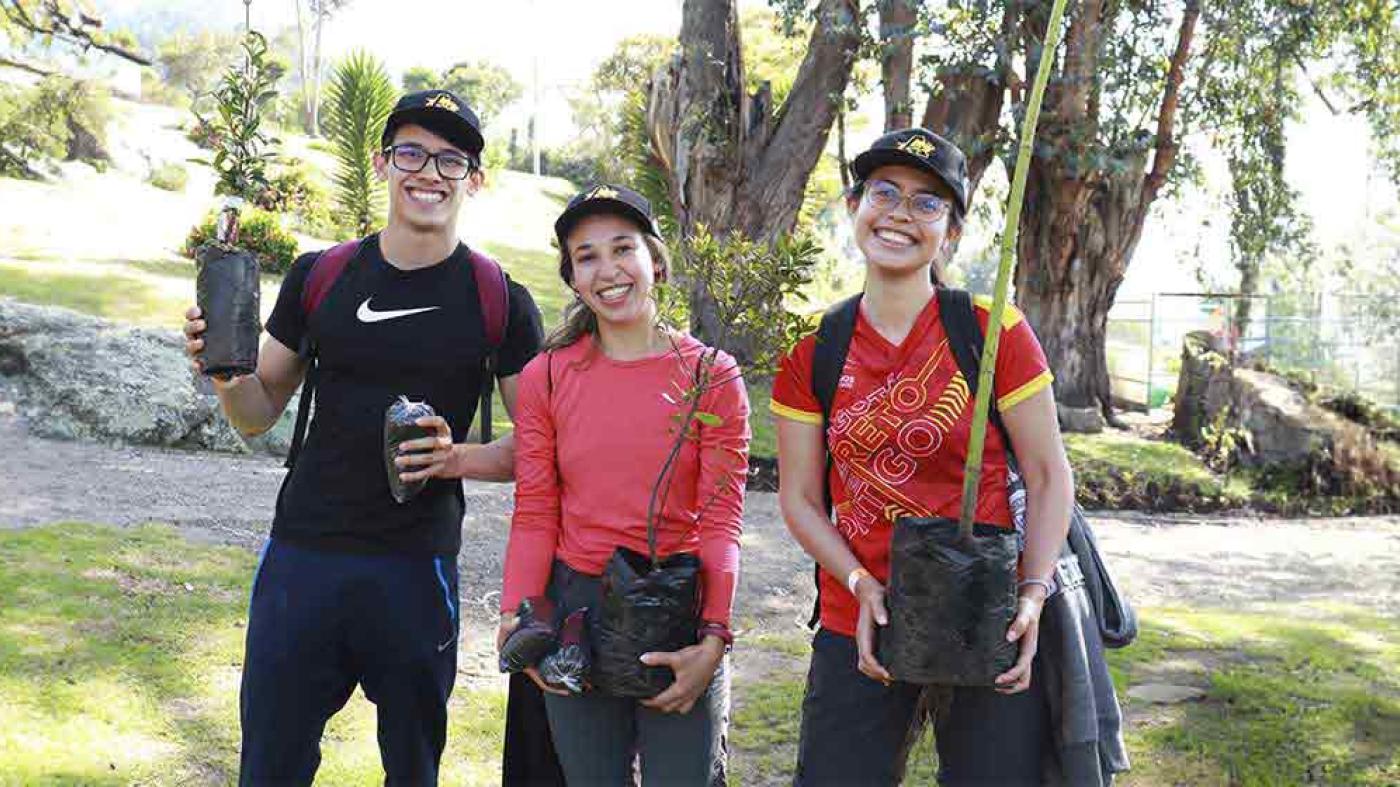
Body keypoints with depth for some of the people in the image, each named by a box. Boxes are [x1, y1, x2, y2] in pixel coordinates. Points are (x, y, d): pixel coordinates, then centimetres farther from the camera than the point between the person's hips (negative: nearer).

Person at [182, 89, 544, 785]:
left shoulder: (500, 303, -2)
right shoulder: (318, 277, 4)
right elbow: (259, 414, 11)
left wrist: (458, 458, -17)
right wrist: (224, 373, -11)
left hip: (415, 569, -2)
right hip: (301, 555, 2)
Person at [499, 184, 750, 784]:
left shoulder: (711, 376, -2)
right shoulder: (545, 378, 2)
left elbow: (721, 521, -6)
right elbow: (533, 516, 0)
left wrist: (713, 639, -16)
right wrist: (517, 616, -14)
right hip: (575, 611, 2)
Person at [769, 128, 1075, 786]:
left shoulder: (994, 333, -6)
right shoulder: (813, 352, 1)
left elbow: (1048, 476, -3)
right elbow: (799, 497, 4)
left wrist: (1034, 595, -14)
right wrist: (862, 584, -11)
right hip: (857, 629, 2)